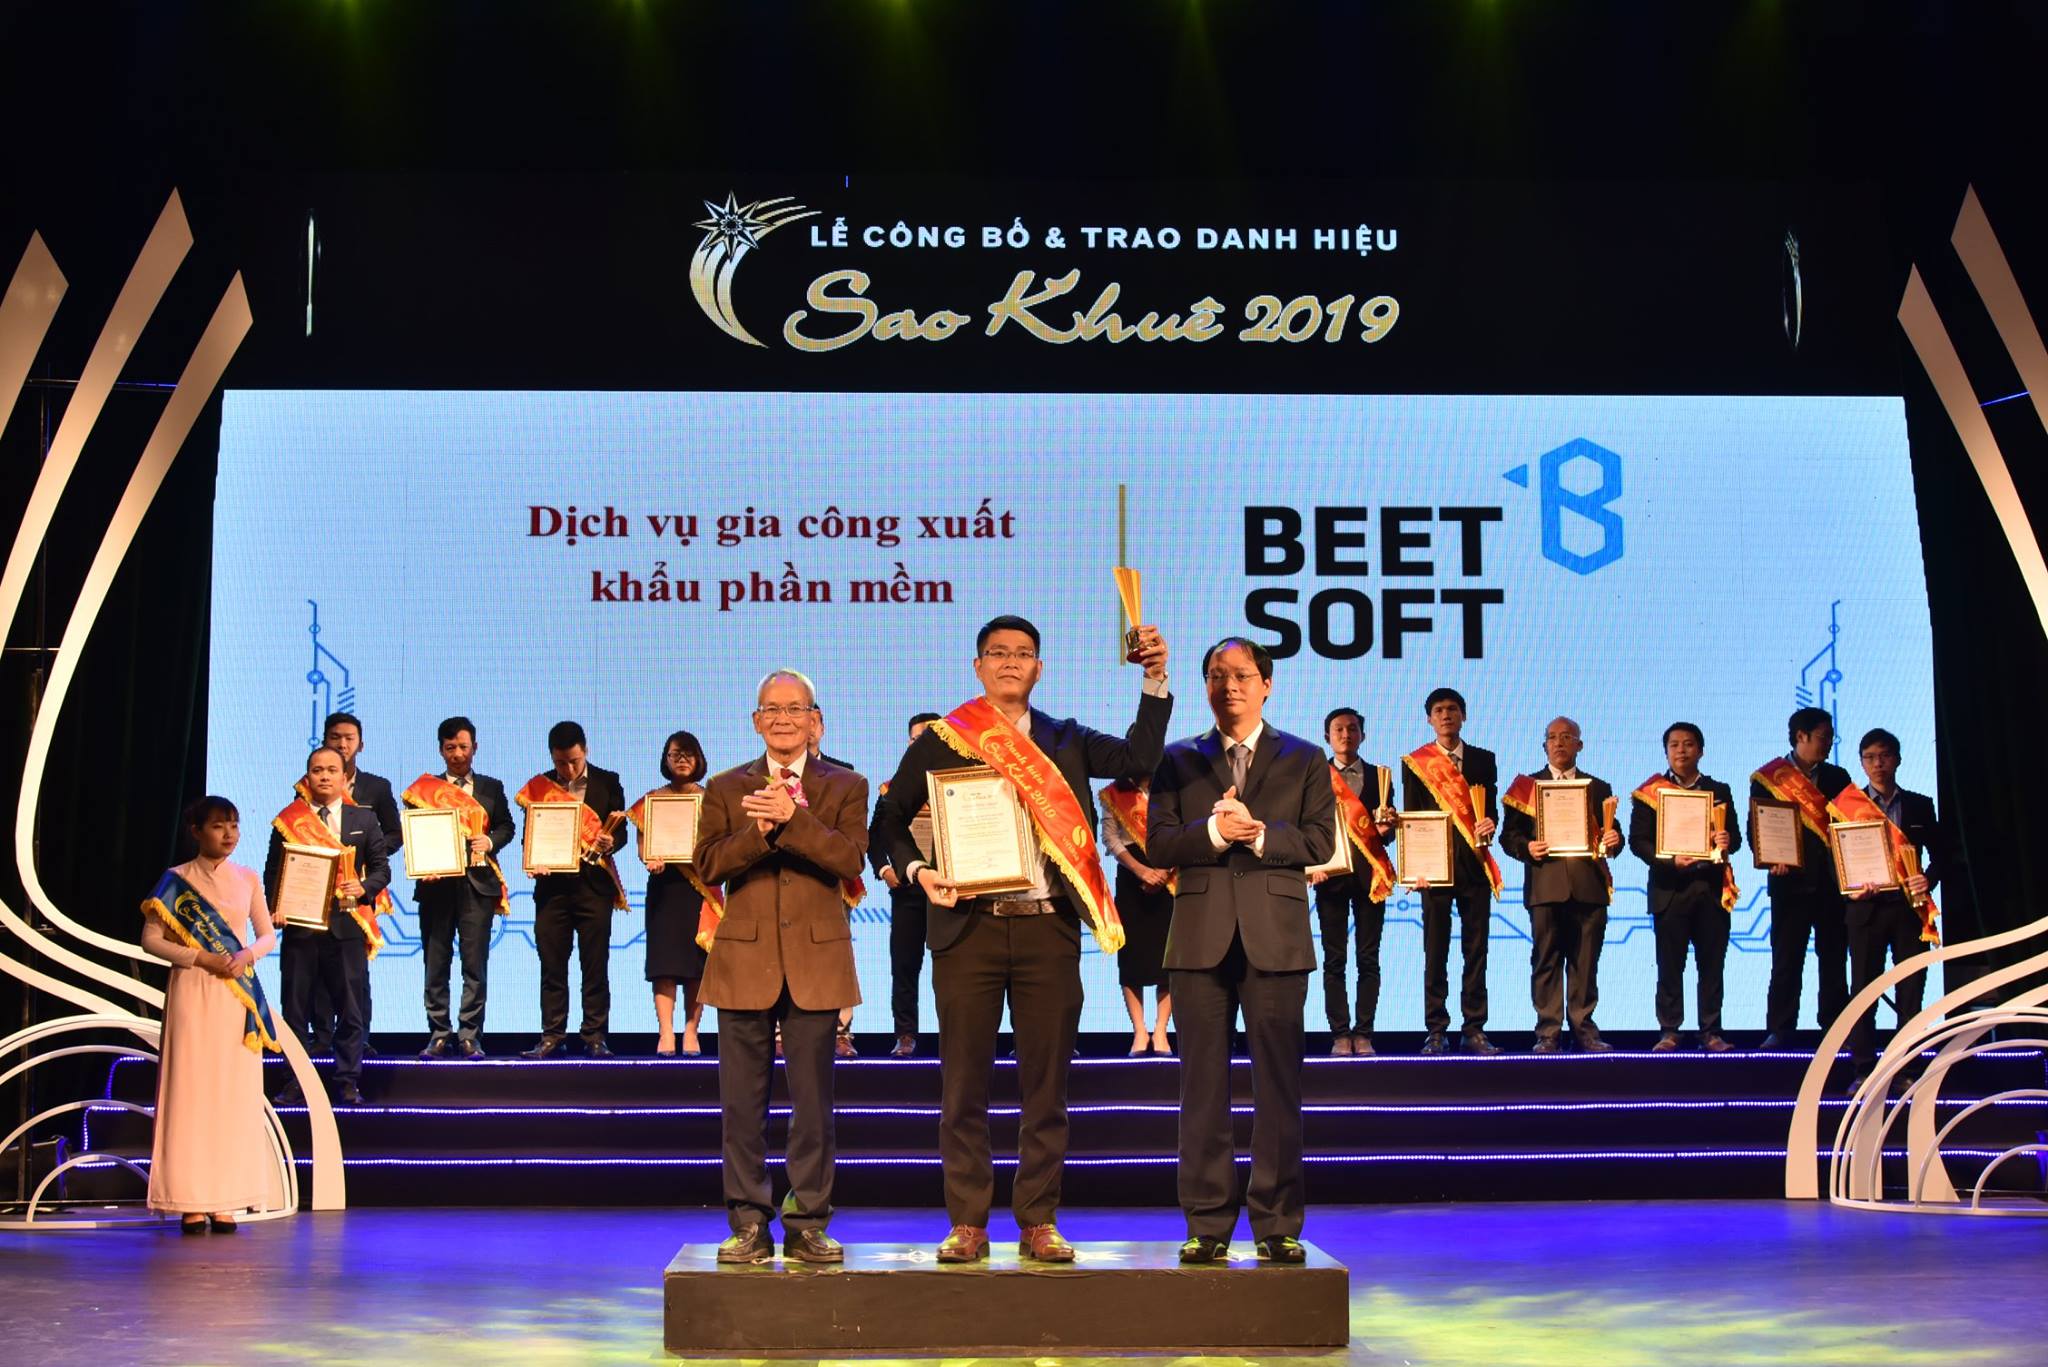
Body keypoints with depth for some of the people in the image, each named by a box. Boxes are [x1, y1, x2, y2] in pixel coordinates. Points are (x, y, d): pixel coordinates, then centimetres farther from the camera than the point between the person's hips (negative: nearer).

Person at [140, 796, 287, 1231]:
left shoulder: (247, 880, 10)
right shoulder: (177, 880, 0)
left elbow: (268, 934, 13)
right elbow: (151, 939, -3)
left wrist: (247, 955, -8)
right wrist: (200, 958, -14)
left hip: (238, 993, 3)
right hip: (192, 991, -3)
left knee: (235, 1093, 1)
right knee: (191, 1089, -5)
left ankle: (225, 1201, 5)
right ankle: (191, 1202, -3)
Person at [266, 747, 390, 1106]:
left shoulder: (363, 819, 8)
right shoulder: (289, 821, 6)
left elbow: (382, 868, 8)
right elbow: (272, 872, 7)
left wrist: (363, 888, -12)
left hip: (346, 925, 0)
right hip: (300, 925, 0)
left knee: (349, 1009, 1)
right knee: (295, 1009, 4)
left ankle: (348, 1082, 8)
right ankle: (294, 1081, 12)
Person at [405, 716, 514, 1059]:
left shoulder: (491, 788, 13)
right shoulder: (425, 788, 9)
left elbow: (506, 826, 11)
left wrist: (489, 842, -9)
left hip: (477, 882, 0)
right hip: (436, 883, 0)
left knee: (476, 963, -3)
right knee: (436, 963, 2)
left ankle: (470, 1036, 2)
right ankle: (439, 1035, 9)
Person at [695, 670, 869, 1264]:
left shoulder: (845, 786, 8)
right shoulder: (725, 789, 12)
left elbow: (850, 859, -8)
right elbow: (708, 865, 0)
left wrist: (792, 819, -19)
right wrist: (759, 830, -16)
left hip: (816, 961, -1)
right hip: (744, 961, 1)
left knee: (812, 1101, 2)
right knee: (742, 1103, 2)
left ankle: (807, 1224, 10)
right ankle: (749, 1224, 10)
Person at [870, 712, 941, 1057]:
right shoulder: (893, 788, 9)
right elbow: (875, 837, 10)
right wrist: (883, 869, -6)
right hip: (906, 888, 2)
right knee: (904, 964, 2)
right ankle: (905, 1034, 7)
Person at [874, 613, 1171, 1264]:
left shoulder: (1066, 741, 13)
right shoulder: (940, 741, 8)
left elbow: (1139, 758, 1)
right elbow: (892, 818, 10)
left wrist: (1155, 681, -8)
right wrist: (917, 871, -7)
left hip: (1048, 929, 1)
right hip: (967, 926, -1)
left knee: (1046, 1085, 4)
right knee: (964, 1085, 2)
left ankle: (1038, 1223, 13)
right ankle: (968, 1224, 10)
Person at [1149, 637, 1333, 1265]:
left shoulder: (1304, 759, 11)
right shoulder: (1179, 760, 13)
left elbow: (1320, 840, 0)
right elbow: (1159, 843, 2)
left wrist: (1259, 834, -14)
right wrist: (1213, 832, -15)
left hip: (1275, 936, -1)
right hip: (1201, 938, 1)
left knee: (1278, 1083, 0)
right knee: (1203, 1083, 2)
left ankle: (1278, 1225, 7)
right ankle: (1208, 1225, 8)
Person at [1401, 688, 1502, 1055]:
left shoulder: (1483, 759, 13)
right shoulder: (1415, 762, 8)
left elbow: (1491, 809, 12)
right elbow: (1411, 818, 4)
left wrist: (1489, 825, -12)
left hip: (1475, 864, 2)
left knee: (1476, 949, 2)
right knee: (1435, 951, -1)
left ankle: (1475, 1030, 6)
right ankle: (1436, 1031, 2)